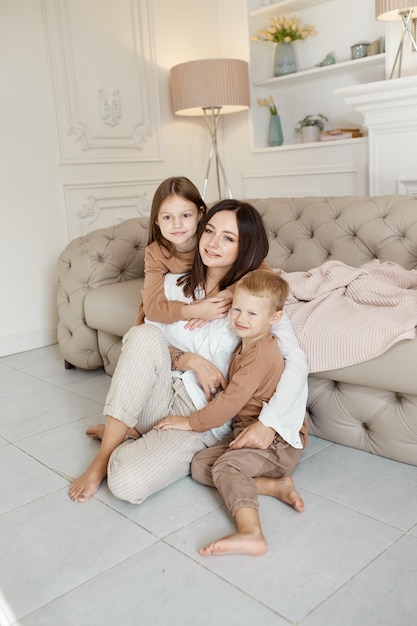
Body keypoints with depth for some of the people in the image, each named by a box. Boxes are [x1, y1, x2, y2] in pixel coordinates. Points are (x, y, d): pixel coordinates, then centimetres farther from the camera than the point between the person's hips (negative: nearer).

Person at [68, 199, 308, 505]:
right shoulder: (174, 284, 2)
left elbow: (297, 362, -18)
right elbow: (147, 344, 3)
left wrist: (268, 422, -28)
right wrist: (191, 360, -15)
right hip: (160, 397, 4)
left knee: (128, 484, -28)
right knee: (144, 334, -28)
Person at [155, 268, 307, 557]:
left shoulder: (261, 353, -21)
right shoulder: (248, 344, 10)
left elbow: (230, 402, -24)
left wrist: (190, 422, -12)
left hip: (277, 440, -10)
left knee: (226, 465, -31)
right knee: (200, 465, -6)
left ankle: (251, 534, -43)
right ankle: (275, 485, -15)